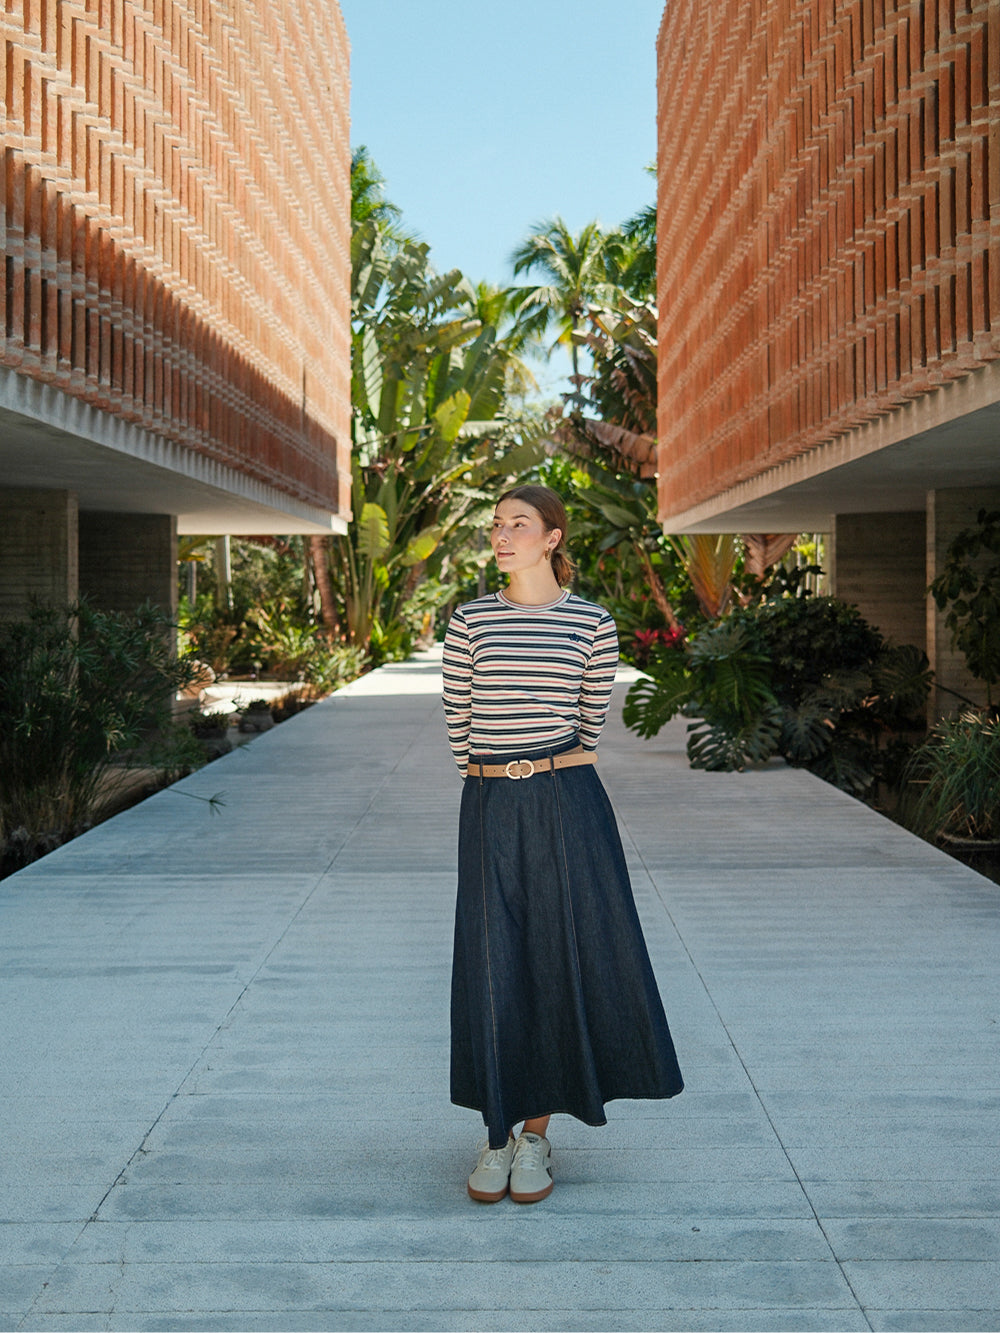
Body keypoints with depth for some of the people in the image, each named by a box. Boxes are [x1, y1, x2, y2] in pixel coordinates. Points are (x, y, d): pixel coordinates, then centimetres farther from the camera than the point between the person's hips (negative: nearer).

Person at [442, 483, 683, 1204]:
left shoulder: (592, 623, 2)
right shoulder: (470, 621, 4)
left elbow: (591, 723, 9)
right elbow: (457, 720, 9)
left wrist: (551, 776, 9)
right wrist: (494, 777, 9)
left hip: (568, 804, -1)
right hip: (490, 809, 1)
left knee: (563, 959, 4)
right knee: (492, 965, 4)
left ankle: (537, 1132, 19)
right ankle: (498, 1132, 18)